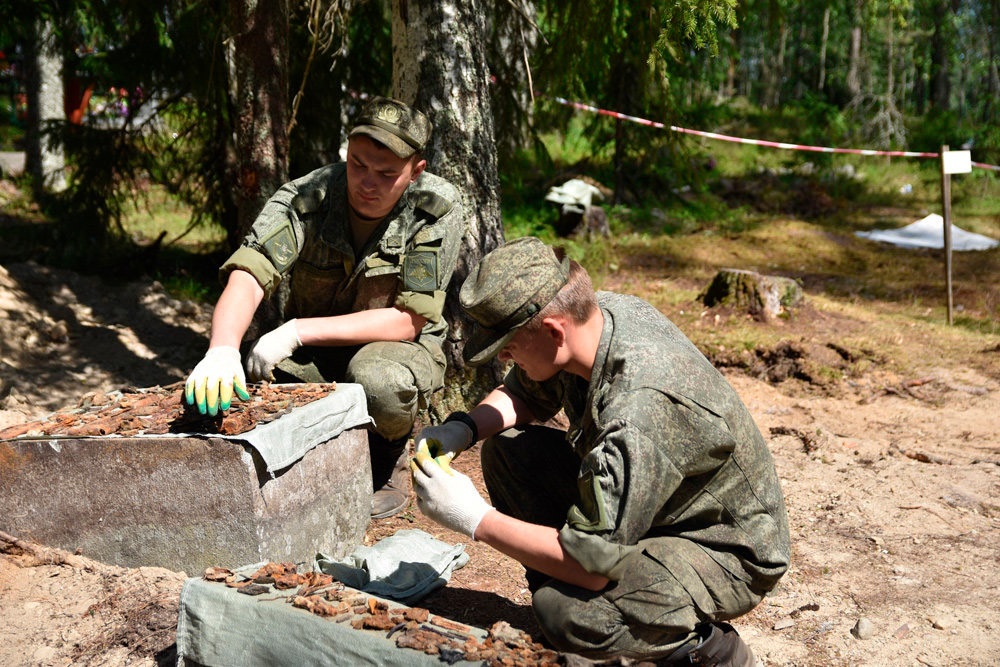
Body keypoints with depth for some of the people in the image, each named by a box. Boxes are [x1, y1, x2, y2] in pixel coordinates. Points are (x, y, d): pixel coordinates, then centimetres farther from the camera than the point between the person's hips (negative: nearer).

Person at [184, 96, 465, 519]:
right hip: (312, 353, 2)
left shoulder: (437, 209, -21)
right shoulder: (307, 196, -19)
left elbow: (407, 320, -22)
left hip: (398, 346, -2)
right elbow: (247, 277, -31)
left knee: (377, 378, -39)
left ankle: (386, 467, -1)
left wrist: (296, 332, -29)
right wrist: (221, 351, -54)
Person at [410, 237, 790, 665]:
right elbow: (525, 394, 9)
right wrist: (463, 428, -10)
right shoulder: (598, 313, -12)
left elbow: (593, 562, -34)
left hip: (727, 553, -8)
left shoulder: (638, 411, -38)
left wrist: (476, 520, -26)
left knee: (566, 613, -32)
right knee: (507, 447, -2)